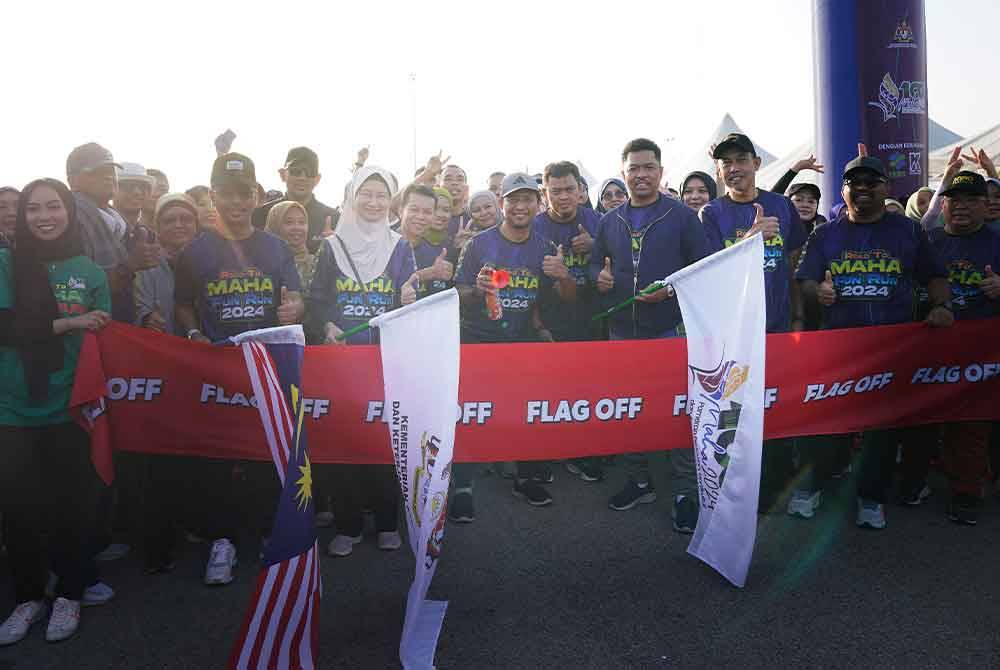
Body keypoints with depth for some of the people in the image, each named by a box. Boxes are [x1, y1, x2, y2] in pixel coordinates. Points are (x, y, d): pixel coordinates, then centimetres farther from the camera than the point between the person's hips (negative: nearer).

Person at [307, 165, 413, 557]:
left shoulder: (400, 248, 9)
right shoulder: (332, 246, 8)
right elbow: (317, 299, 6)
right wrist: (327, 326, -12)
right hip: (341, 353, 0)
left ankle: (387, 523, 15)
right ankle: (347, 526, 12)